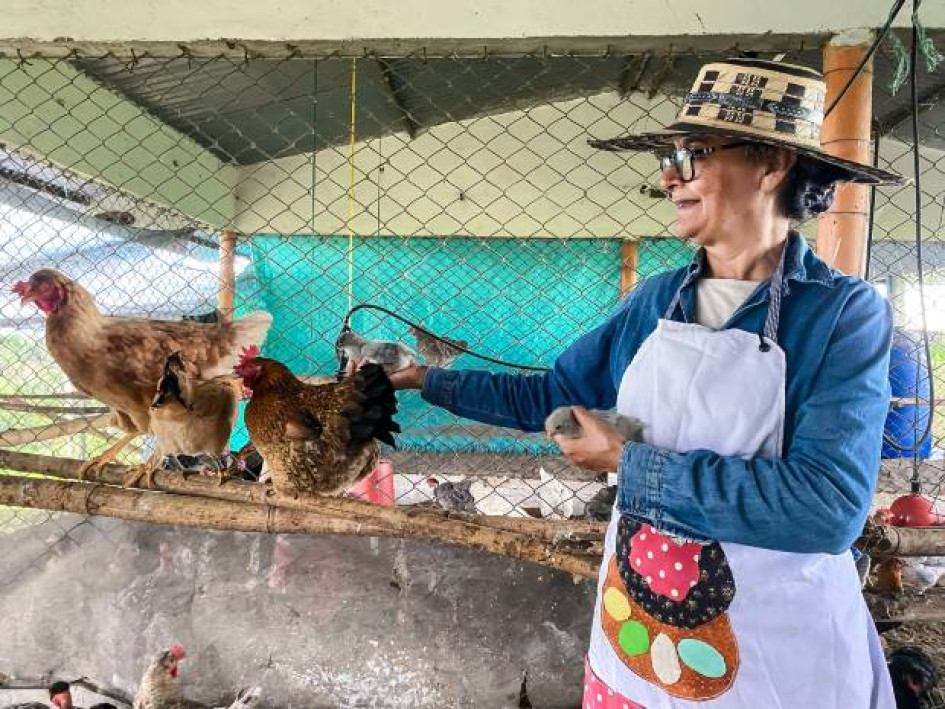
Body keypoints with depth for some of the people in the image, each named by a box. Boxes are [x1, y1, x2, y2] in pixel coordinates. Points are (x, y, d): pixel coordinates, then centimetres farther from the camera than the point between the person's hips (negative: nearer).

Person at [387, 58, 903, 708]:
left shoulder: (844, 312, -15)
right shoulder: (656, 300, -1)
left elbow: (829, 505, -26)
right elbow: (549, 396, 7)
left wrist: (628, 461, -22)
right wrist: (424, 378, 6)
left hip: (781, 652, -4)